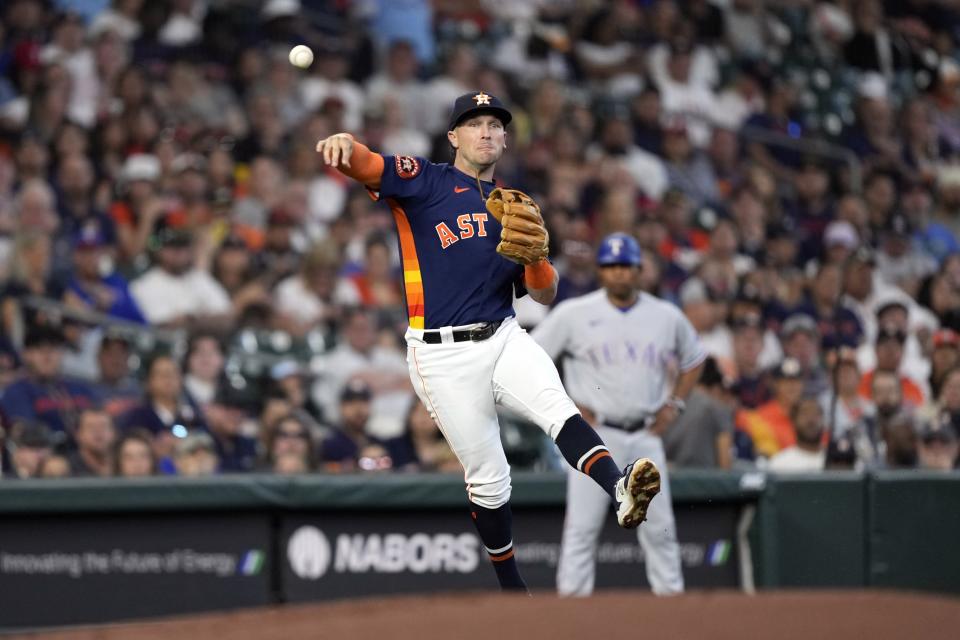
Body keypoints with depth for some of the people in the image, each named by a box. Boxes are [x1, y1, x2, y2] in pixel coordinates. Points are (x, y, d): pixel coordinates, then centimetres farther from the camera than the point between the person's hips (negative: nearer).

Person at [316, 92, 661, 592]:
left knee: (557, 407, -26)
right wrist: (346, 144, -41)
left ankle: (621, 491, -50)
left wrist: (535, 255, -8)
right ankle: (512, 590, 17)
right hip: (444, 356, -3)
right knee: (487, 477, 1)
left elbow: (544, 296, 14)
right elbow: (365, 167, -17)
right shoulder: (425, 182, 2)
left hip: (504, 340, 3)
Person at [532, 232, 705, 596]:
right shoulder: (574, 314, -2)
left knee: (660, 527, 3)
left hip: (646, 436, 3)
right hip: (594, 432, -3)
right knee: (582, 525, -7)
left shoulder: (668, 317, 7)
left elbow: (694, 358, 23)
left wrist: (675, 404, 10)